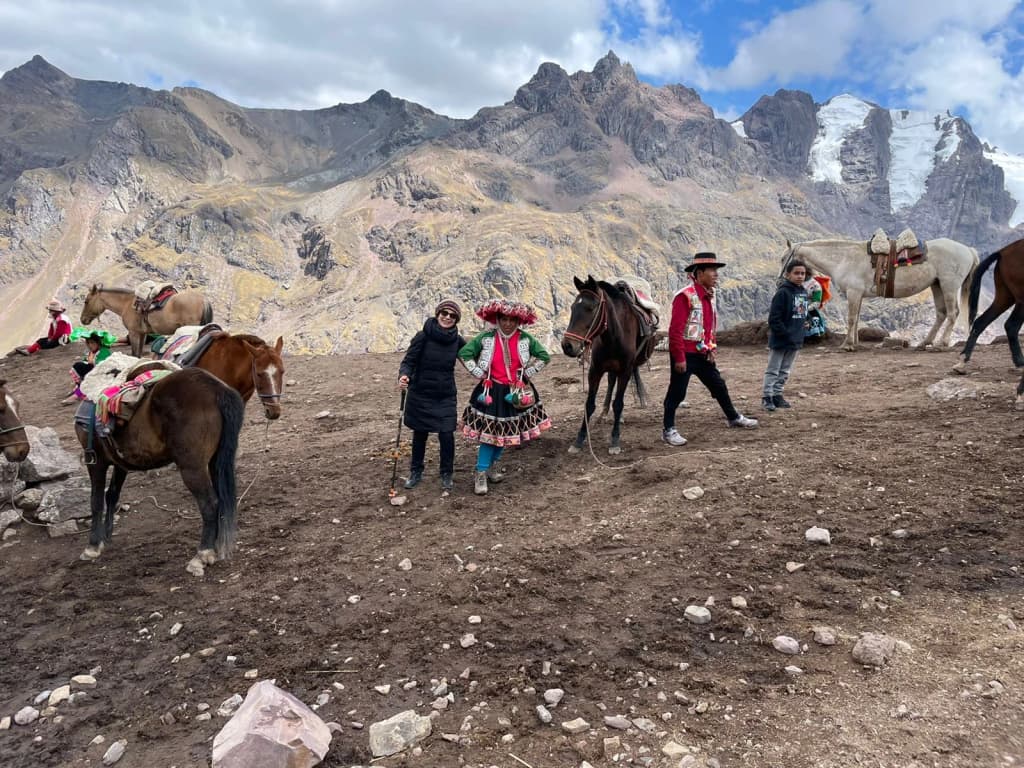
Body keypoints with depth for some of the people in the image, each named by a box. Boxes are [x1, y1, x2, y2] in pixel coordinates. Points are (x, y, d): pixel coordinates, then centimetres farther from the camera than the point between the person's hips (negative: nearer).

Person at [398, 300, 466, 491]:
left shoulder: (457, 340, -3)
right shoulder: (423, 336, -12)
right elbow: (408, 361, -11)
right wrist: (404, 375, -30)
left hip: (446, 396, 2)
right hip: (420, 395, -1)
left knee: (446, 435, -4)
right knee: (419, 435, 12)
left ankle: (446, 475, 18)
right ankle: (415, 472, 32)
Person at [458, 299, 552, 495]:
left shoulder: (525, 339, -6)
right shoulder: (486, 338, -11)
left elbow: (544, 356, 3)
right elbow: (464, 354, -7)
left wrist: (528, 373, -2)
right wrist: (479, 373, -10)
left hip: (516, 392, 3)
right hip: (491, 391, -3)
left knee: (505, 430, 14)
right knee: (489, 431, -3)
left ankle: (492, 464, 36)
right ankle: (481, 474, 7)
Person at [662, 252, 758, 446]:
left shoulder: (709, 296, 10)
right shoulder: (685, 296, -18)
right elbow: (675, 330, -20)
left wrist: (712, 349, 10)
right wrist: (679, 358, -21)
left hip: (704, 355, 8)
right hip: (685, 355, -8)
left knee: (719, 386, 19)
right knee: (677, 393, 1)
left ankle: (734, 418, 36)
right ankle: (668, 430, 12)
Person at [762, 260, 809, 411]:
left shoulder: (803, 293, 7)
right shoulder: (783, 293, -15)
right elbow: (774, 318, -18)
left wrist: (799, 334, 7)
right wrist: (786, 334, -18)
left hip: (796, 340, 7)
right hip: (779, 340, -7)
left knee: (785, 371, 14)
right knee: (773, 370, 1)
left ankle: (777, 395, 24)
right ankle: (766, 396, 7)